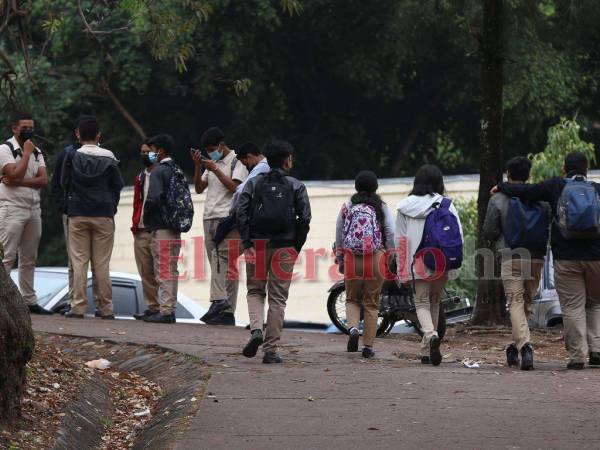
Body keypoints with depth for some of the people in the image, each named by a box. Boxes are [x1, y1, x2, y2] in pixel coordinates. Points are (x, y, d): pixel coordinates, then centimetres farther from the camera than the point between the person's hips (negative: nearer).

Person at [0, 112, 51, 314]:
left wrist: (18, 182, -13)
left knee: (29, 259, 9)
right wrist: (26, 153, -10)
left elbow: (43, 180, 0)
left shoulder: (37, 152, 14)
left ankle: (29, 300, 13)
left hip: (33, 209, 7)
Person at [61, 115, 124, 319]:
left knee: (79, 262, 2)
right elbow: (118, 185, 4)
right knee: (102, 263, 3)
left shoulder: (72, 157, -4)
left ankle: (78, 307, -4)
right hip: (104, 215, 0)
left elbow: (64, 183, 5)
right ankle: (105, 307, 3)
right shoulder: (109, 158, -2)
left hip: (78, 215, 0)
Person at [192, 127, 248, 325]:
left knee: (220, 259, -22)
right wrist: (198, 166, 5)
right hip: (210, 218, 7)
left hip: (227, 218, -7)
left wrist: (215, 170, -13)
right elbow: (199, 189, 17)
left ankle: (219, 300, -30)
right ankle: (226, 312, 0)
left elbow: (234, 186, -13)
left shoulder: (237, 162, 0)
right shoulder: (211, 163, 23)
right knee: (218, 264, 2)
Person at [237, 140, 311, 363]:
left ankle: (256, 330, -12)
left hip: (257, 245, 1)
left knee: (255, 291, 16)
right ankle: (271, 350, 2)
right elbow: (304, 218, -4)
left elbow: (241, 213, -4)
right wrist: (297, 247, 4)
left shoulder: (253, 183, 5)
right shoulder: (296, 186, 3)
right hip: (284, 248, -1)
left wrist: (247, 244, -3)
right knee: (278, 298, 4)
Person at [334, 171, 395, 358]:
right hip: (375, 258, -1)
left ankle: (353, 327, -13)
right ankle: (368, 345, 6)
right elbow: (390, 233, -3)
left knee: (352, 299, 16)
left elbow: (339, 234, 7)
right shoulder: (381, 207, 1)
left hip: (351, 258, 1)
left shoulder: (347, 206, 4)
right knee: (371, 303, 7)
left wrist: (339, 259, 15)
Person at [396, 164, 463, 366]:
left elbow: (400, 240, 3)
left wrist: (401, 270, 8)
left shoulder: (406, 206, 1)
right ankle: (427, 352, 19)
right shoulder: (446, 205, -2)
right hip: (441, 264, 1)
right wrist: (454, 262, 5)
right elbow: (459, 236, -4)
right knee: (434, 303, 15)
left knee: (422, 303, 6)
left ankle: (431, 335, -25)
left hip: (417, 264, -1)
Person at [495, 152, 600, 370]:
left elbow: (524, 191, 3)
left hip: (566, 258, -1)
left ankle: (577, 356, -3)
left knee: (572, 307, 1)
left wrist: (501, 187, 18)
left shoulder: (556, 187, 1)